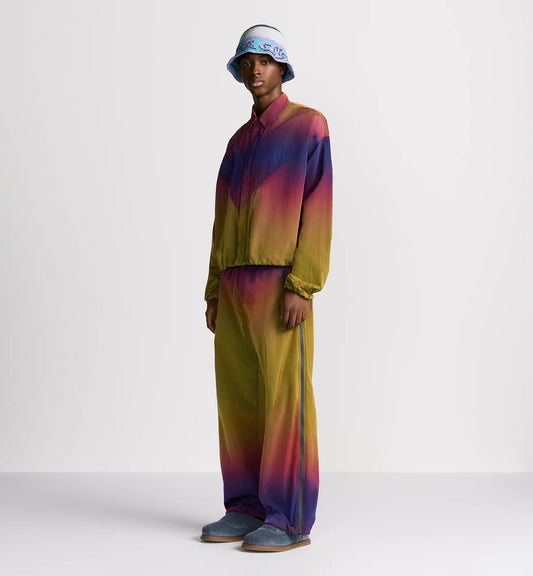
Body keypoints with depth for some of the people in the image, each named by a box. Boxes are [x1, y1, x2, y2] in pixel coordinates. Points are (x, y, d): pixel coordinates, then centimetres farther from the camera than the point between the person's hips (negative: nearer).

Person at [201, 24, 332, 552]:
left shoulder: (309, 125, -3)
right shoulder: (239, 141, 20)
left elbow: (317, 209, -11)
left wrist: (301, 286, -20)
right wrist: (214, 293, 12)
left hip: (282, 284, -7)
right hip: (237, 285, 7)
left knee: (284, 399, -8)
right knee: (237, 397, 5)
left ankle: (291, 520, -2)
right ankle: (248, 509, 13)